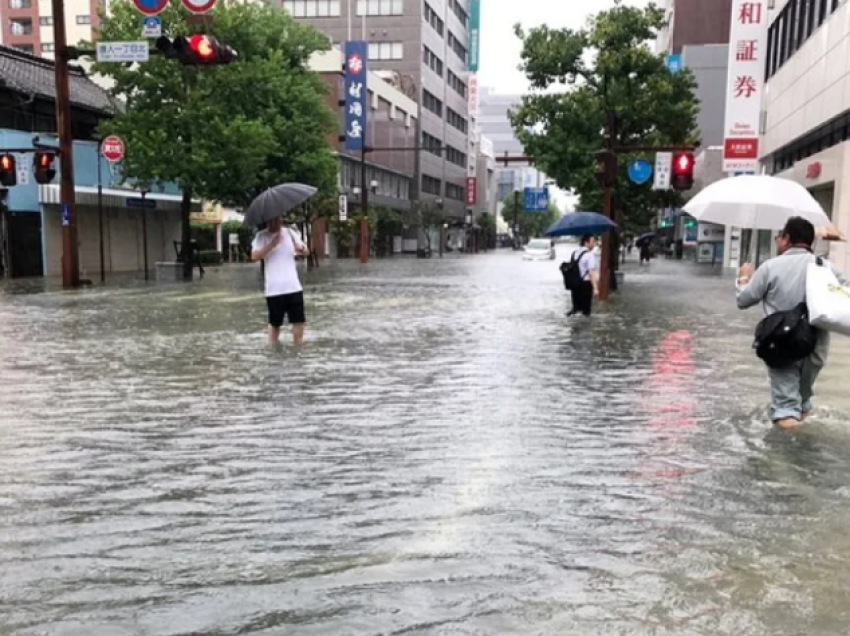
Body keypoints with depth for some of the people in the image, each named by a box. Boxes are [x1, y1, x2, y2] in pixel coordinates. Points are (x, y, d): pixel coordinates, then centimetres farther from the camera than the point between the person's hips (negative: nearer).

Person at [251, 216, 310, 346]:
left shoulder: (289, 232, 8)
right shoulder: (261, 236, -1)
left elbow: (306, 251, 5)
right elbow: (254, 256, -14)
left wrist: (301, 248, -18)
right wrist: (271, 245, -24)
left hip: (293, 286, 2)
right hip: (273, 289, -2)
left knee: (299, 320, 0)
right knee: (274, 322, 7)